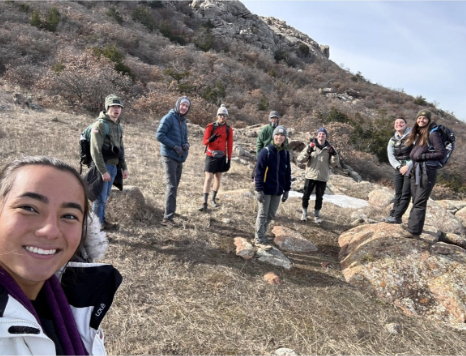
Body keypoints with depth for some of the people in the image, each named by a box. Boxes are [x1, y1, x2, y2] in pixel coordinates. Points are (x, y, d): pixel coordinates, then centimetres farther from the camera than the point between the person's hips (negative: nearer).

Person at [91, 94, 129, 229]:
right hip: (103, 166, -8)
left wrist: (124, 167, 18)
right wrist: (103, 171, -19)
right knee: (100, 198, -4)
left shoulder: (118, 126, 14)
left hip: (114, 166, 8)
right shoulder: (100, 125, -12)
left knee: (105, 196, 18)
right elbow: (95, 151, -17)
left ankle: (102, 221, 31)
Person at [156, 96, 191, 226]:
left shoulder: (183, 122, 16)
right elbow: (159, 135, -15)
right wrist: (175, 146, -19)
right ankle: (167, 217, -13)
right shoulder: (169, 118, -8)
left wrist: (186, 144, -2)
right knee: (171, 186, -13)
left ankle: (170, 211, 27)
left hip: (179, 158, 8)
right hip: (169, 157, -8)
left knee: (175, 186, 14)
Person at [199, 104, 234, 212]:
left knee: (218, 178, 11)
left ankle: (213, 199, 26)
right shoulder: (210, 127, -4)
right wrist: (211, 139, -30)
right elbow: (204, 141, -8)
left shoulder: (229, 129, 2)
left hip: (221, 156, 3)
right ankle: (205, 203, -7)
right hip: (211, 156, -3)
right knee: (208, 178, -6)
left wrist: (229, 159, 2)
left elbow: (229, 146, 4)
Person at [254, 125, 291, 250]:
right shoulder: (266, 151, -9)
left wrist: (286, 190, 12)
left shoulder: (285, 153, 6)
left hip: (278, 191, 6)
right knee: (263, 214, 3)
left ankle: (259, 236, 27)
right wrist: (259, 190, -15)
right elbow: (259, 172, -11)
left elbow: (287, 173, 13)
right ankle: (260, 240, 14)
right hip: (266, 189, -5)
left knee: (271, 215, 12)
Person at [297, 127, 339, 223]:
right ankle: (304, 213, 24)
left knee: (319, 197, 11)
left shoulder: (329, 148, 2)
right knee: (306, 195, 6)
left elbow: (334, 163, 2)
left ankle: (316, 215, 26)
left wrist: (334, 154, -15)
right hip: (310, 176, -1)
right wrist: (308, 150, -23)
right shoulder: (311, 146, -3)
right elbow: (300, 159, -8)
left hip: (323, 177, 1)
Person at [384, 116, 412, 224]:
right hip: (399, 168, 5)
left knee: (406, 194, -6)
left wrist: (408, 166, -16)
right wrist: (399, 167, -12)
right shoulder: (392, 140, 11)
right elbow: (390, 156, 3)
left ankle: (397, 216, -5)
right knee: (398, 194, 7)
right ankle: (392, 215, 8)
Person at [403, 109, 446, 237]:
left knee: (419, 202, -7)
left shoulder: (432, 134, -7)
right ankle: (412, 226, 16)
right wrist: (413, 156, 2)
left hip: (427, 171, -7)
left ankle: (414, 231, -5)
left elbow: (442, 153, -9)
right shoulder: (417, 134, 14)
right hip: (415, 170, 7)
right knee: (416, 201, 11)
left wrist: (423, 156, -13)